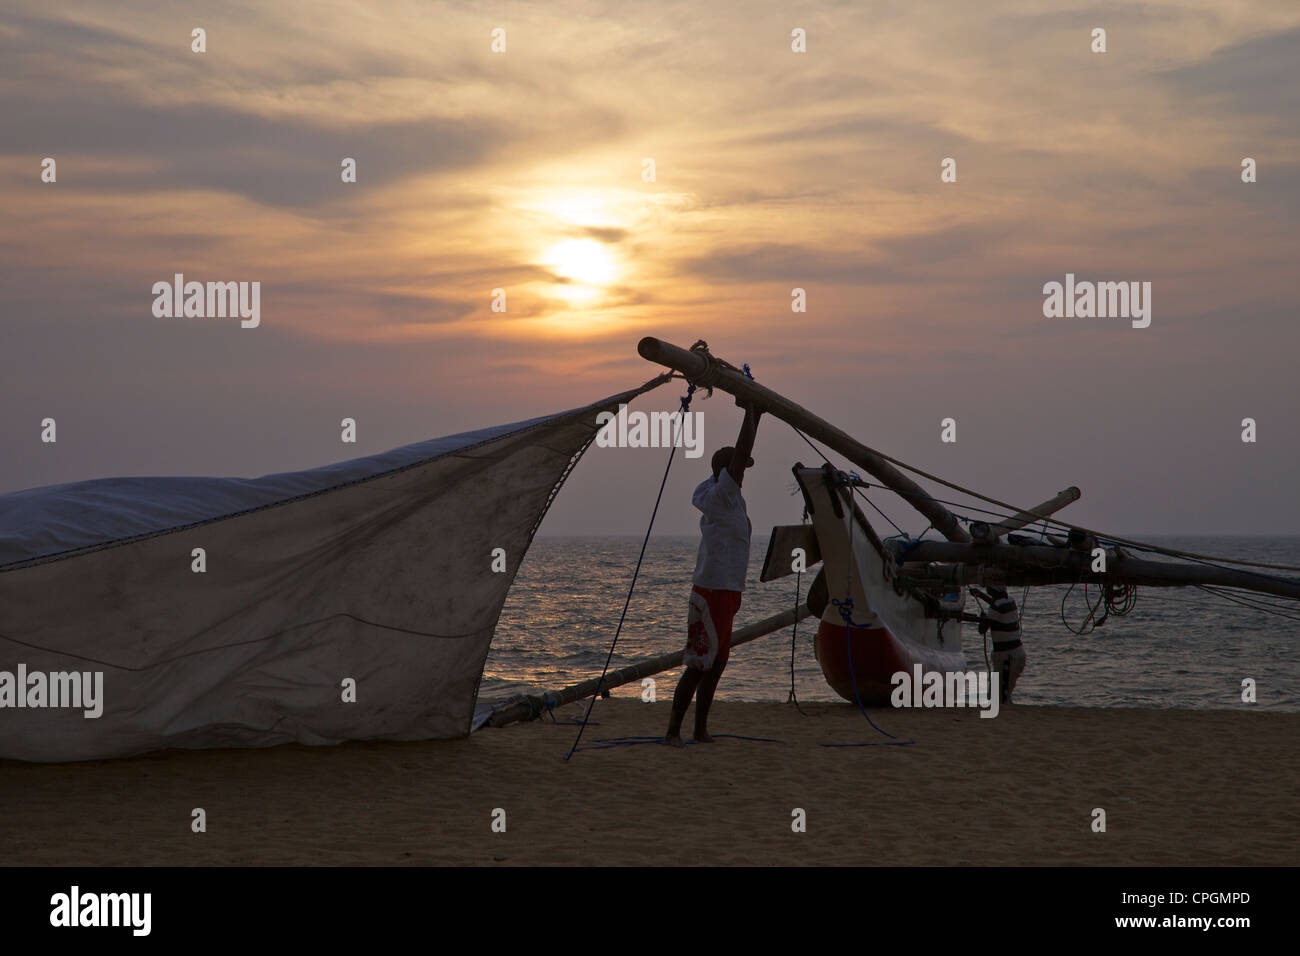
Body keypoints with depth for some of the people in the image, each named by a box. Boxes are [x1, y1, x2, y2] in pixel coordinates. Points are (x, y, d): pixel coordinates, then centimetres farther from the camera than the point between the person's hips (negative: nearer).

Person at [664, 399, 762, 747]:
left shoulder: (726, 497, 13)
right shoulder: (720, 496, -12)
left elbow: (742, 454, 22)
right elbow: (741, 454, -18)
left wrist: (757, 414, 18)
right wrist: (749, 412, -10)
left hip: (724, 592, 10)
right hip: (713, 593, -10)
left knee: (715, 662, 13)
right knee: (700, 663, -10)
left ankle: (701, 730, 19)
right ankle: (673, 730, -8)